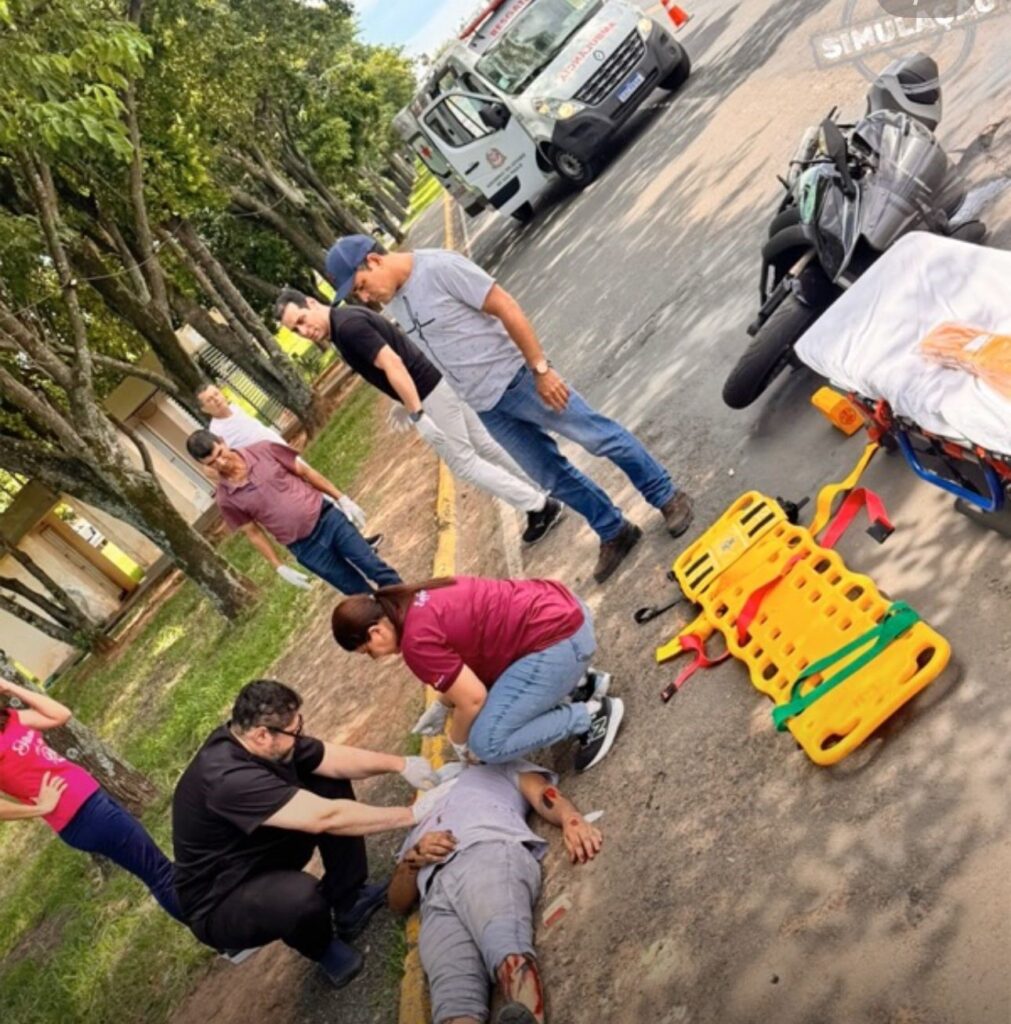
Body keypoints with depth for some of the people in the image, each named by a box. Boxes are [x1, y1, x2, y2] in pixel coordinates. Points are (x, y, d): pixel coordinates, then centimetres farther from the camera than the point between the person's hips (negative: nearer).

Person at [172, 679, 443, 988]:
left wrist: (401, 764, -17)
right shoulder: (228, 779, -37)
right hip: (220, 904, -9)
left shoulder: (257, 740, -11)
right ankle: (323, 949, -1)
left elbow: (338, 759, -4)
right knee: (302, 897, -38)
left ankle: (348, 901, 7)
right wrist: (411, 815, -31)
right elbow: (324, 818, -38)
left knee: (329, 782, 0)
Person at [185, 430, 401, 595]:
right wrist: (281, 568, 2)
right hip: (305, 548, -1)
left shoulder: (263, 449, -8)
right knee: (361, 593, 6)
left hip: (327, 518, 1)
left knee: (378, 570, 5)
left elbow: (305, 472, 1)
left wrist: (341, 499, 1)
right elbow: (253, 534, 0)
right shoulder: (225, 498, -10)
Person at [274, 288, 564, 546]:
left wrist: (417, 415, -27)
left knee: (463, 462, 1)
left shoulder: (347, 325, -20)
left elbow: (392, 364, -27)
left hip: (429, 393, -10)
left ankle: (539, 507, 9)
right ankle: (540, 499, 31)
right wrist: (410, 406, 25)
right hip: (438, 382, 10)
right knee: (484, 446, 18)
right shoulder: (344, 321, 11)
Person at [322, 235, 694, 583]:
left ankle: (667, 497, 18)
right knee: (553, 477, 11)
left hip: (515, 378, -7)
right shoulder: (392, 304, 5)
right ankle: (614, 533, 27)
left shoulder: (440, 267, -18)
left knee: (600, 436, -1)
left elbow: (506, 308, -19)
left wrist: (541, 369, -21)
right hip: (483, 406, 7)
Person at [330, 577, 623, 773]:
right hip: (560, 604, 10)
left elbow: (472, 700, -13)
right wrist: (442, 705, 27)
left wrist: (459, 743, 6)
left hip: (558, 640, -10)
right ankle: (575, 683, 21)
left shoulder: (418, 640, -17)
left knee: (488, 743, -8)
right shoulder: (417, 602, 10)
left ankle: (593, 714, 1)